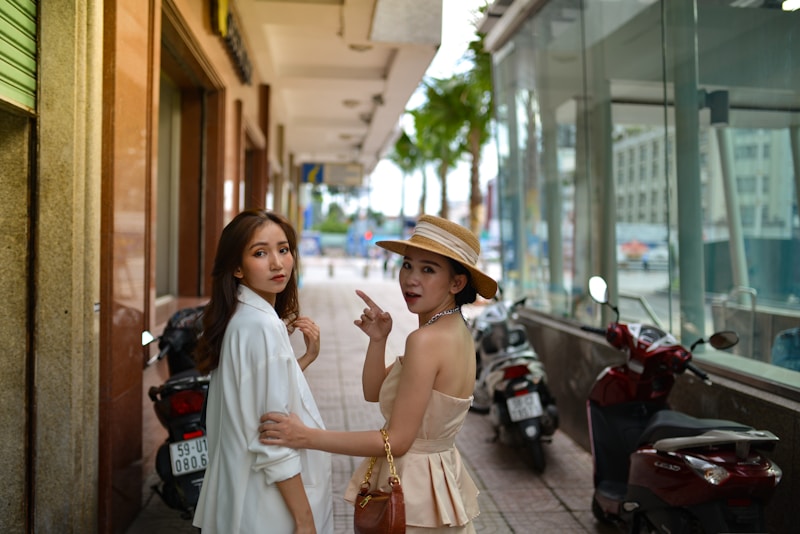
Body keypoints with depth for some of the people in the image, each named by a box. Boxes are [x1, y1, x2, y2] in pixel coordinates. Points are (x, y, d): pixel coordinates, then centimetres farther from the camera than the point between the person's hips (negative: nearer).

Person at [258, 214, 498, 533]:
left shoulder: (425, 340, -25)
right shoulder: (456, 331, 3)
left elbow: (397, 440, -23)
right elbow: (373, 393, 7)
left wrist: (308, 437, -22)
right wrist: (377, 339, -8)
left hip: (413, 492, -8)